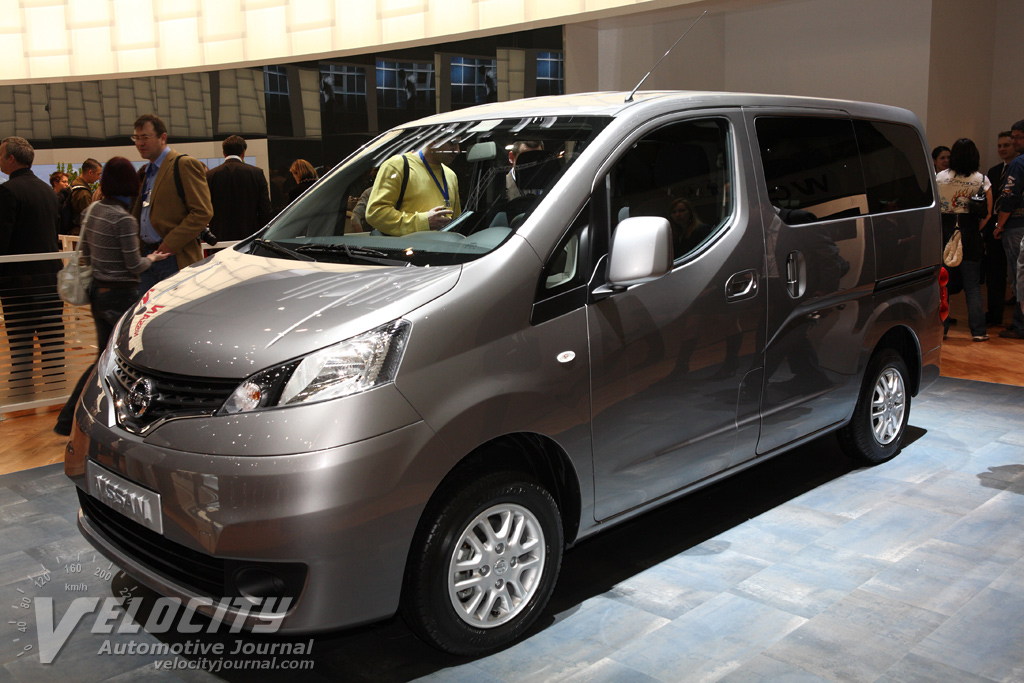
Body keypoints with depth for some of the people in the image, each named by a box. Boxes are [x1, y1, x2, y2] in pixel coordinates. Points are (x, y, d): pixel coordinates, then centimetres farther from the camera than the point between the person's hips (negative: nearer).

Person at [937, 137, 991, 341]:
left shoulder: (939, 177, -2)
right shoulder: (981, 180, -1)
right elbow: (988, 213, -1)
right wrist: (976, 230, 10)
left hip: (944, 230, 0)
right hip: (970, 233, 0)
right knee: (972, 284, 5)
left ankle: (940, 328, 10)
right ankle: (978, 330, 5)